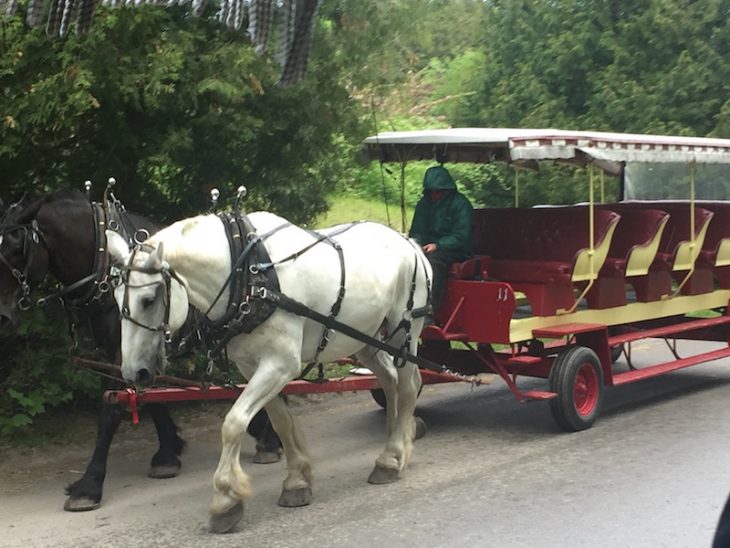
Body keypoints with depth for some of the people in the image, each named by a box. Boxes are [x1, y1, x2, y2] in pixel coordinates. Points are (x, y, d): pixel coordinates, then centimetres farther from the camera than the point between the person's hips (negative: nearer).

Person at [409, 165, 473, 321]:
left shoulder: (460, 204, -5)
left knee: (432, 260, -38)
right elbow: (416, 231, 16)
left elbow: (461, 236, -11)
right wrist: (416, 243, -8)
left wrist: (437, 245, -22)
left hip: (454, 251, -6)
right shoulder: (424, 204, 14)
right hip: (427, 248, 6)